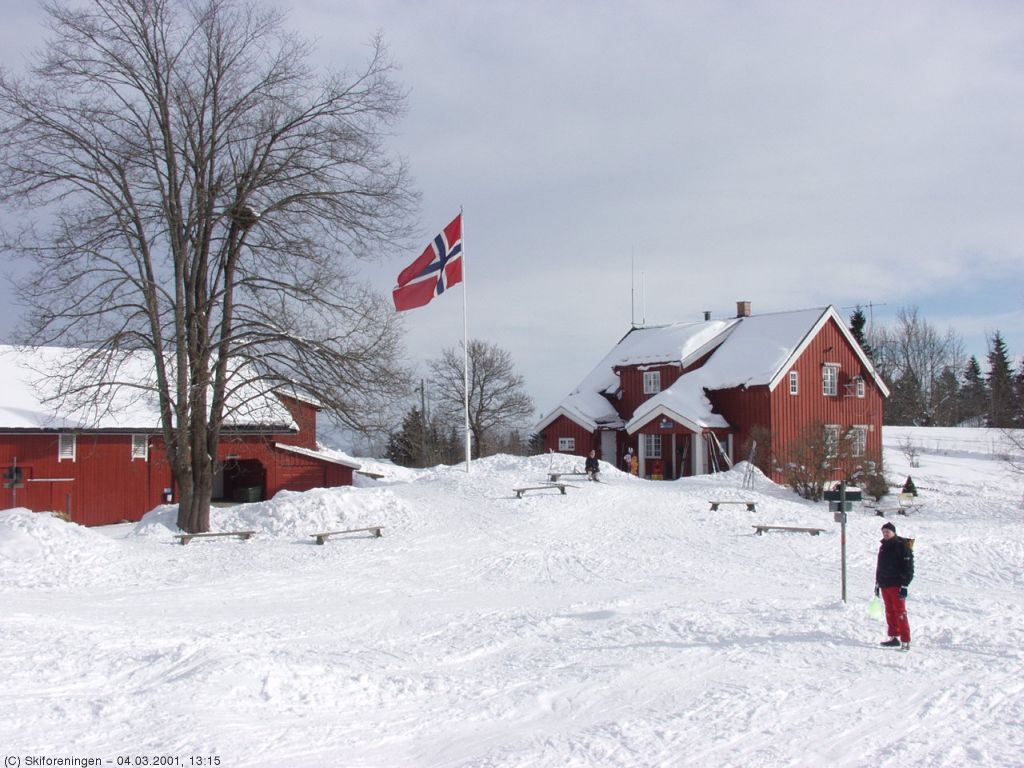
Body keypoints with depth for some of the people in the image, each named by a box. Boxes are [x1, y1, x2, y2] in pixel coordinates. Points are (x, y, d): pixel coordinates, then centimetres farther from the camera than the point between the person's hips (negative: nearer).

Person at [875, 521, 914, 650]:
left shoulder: (901, 546, -9)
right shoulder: (883, 547, 15)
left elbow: (908, 567, -12)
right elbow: (879, 566, 24)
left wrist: (904, 586, -16)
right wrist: (877, 584, 23)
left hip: (896, 585, -8)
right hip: (885, 585, 8)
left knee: (900, 613, -9)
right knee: (890, 612, 12)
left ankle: (905, 641, -8)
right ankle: (894, 638, 20)